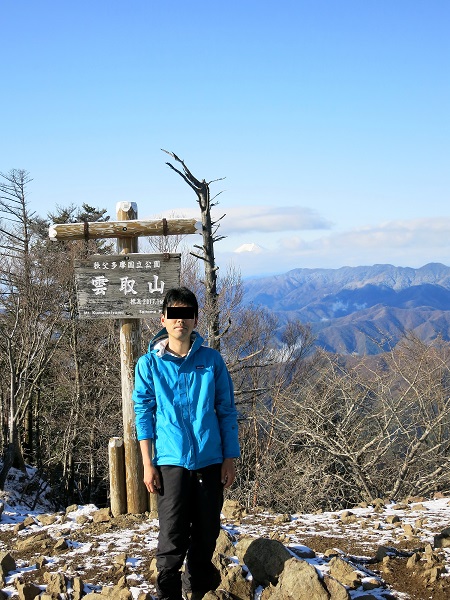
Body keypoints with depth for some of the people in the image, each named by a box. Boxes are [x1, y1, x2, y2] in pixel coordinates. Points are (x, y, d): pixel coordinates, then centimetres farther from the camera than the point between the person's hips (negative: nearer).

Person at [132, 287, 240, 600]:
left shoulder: (211, 359, 3)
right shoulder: (150, 363, 0)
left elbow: (227, 410, 5)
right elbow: (144, 414, 1)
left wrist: (230, 458, 2)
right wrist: (147, 464, -4)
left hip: (210, 460, 2)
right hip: (171, 461, -2)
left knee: (207, 531, 12)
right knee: (173, 535, -5)